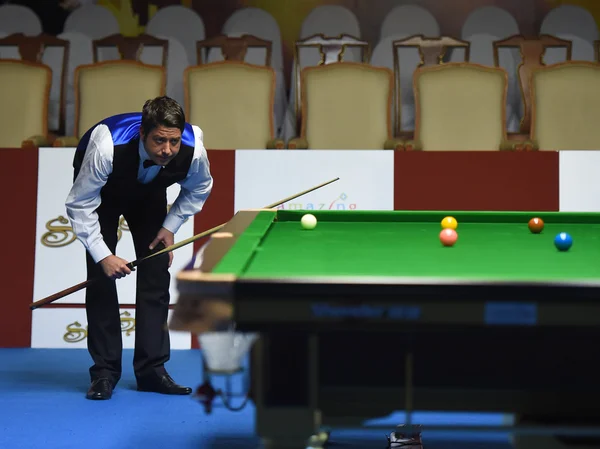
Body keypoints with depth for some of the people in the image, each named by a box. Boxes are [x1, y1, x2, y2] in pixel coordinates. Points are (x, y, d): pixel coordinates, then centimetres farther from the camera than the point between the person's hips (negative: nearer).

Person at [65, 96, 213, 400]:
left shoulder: (194, 151, -34)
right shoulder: (107, 146, -44)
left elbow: (199, 189, -8)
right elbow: (80, 205, -30)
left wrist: (170, 227, -15)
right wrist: (103, 255, -34)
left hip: (149, 192, 3)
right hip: (102, 192, -3)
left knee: (156, 275, -6)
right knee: (101, 276, -12)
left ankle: (151, 369, 1)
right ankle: (104, 372, -3)